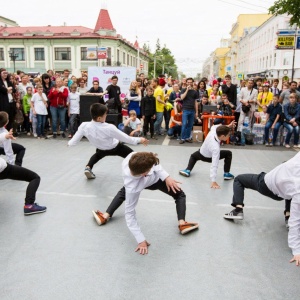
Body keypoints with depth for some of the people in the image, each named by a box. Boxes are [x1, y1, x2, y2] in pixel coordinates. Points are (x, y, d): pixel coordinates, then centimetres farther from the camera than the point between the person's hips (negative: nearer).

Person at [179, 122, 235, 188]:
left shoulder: (213, 132, -30)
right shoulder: (216, 148, -44)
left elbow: (214, 127, -2)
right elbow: (214, 165, -46)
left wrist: (228, 126, -11)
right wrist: (213, 181, -46)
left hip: (201, 152, 5)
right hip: (208, 158, -5)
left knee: (193, 156, 39)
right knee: (229, 154, 4)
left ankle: (187, 170, 22)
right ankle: (226, 174, 8)